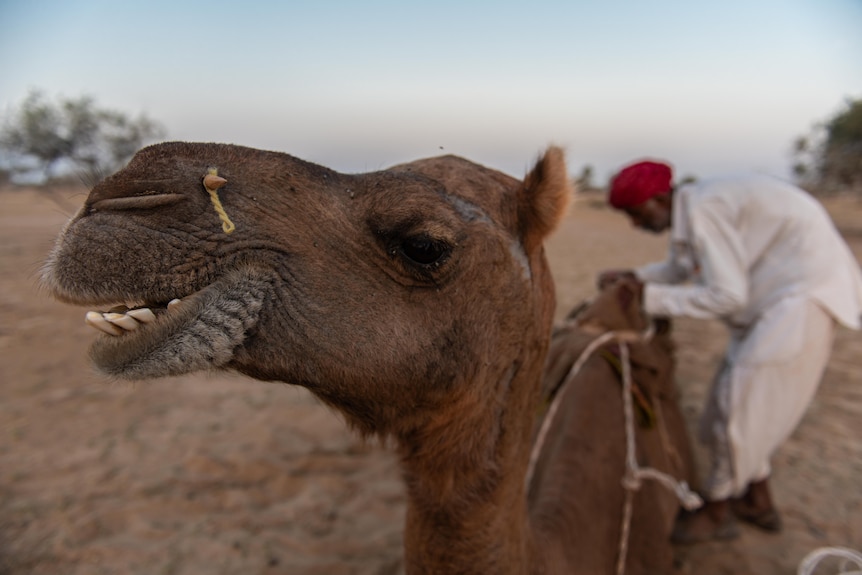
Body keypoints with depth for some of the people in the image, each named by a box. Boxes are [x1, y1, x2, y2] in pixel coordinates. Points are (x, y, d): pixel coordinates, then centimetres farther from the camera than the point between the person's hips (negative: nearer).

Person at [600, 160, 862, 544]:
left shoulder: (701, 210, -24)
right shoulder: (690, 210, 6)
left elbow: (726, 295, -25)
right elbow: (679, 269, 22)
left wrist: (650, 296, -19)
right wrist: (631, 277, 8)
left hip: (802, 292, -10)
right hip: (776, 295, 10)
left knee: (739, 399, -6)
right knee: (747, 396, 15)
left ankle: (717, 511, 12)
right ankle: (758, 501, 31)